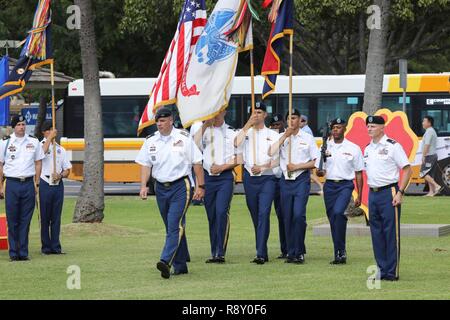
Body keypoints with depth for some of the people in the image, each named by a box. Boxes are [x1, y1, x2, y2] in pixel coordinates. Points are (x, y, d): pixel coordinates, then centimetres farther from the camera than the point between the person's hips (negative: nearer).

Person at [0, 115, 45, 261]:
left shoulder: (33, 142, 10)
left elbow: (38, 163, 14)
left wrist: (37, 183, 6)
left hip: (28, 183, 1)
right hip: (12, 183, -1)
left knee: (25, 221, 1)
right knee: (12, 220, -2)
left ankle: (23, 252, 5)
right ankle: (13, 253, 3)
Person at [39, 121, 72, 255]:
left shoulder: (60, 149, 16)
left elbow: (67, 170, 15)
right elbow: (42, 151, -23)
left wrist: (61, 175, -6)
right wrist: (50, 137, -17)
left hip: (58, 184, 4)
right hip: (45, 184, -4)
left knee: (56, 217, 5)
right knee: (45, 217, -1)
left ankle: (55, 246, 7)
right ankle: (46, 247, 2)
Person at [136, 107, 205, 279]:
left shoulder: (183, 138, -2)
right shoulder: (151, 141, 8)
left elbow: (196, 162, 0)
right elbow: (145, 164, 7)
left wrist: (200, 186, -2)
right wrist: (143, 186, -6)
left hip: (181, 187, -5)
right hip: (161, 188, 5)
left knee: (175, 224, -17)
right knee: (172, 227, 10)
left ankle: (166, 261, -30)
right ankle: (180, 266, 17)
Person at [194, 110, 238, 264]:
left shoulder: (231, 133, 9)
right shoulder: (203, 131, 13)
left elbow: (238, 158, 5)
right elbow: (194, 147, -6)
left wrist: (222, 167, -9)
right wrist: (204, 126, -8)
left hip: (225, 177, -3)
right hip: (207, 176, 3)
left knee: (222, 212, -16)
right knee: (211, 215, 5)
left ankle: (221, 252, -17)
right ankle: (214, 253, 11)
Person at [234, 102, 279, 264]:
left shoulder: (272, 135, 8)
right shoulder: (245, 133, 12)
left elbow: (277, 160, 3)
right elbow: (236, 143, -11)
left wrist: (262, 167, -12)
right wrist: (248, 125, -11)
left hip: (267, 178, -3)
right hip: (250, 177, 3)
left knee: (263, 214, -15)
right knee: (255, 216, 7)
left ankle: (261, 254, -21)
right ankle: (263, 253, 15)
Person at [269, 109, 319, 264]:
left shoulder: (307, 138, 4)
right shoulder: (282, 137, 9)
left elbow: (316, 162, 2)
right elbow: (271, 152, -9)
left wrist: (297, 166, -8)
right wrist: (285, 135, -9)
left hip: (301, 180, -3)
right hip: (286, 180, 3)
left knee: (298, 215, -15)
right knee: (287, 217, 4)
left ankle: (299, 252, -10)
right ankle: (291, 252, 11)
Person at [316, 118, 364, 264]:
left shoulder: (353, 148, 3)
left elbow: (358, 173, 6)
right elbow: (318, 171, 12)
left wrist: (359, 196, 2)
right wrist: (321, 172, -13)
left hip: (345, 185, -4)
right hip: (329, 185, 4)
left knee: (338, 212, -25)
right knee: (332, 218, 4)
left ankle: (340, 251, -21)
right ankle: (339, 253, 14)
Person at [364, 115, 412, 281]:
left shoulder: (392, 146, -7)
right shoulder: (367, 149, 15)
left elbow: (407, 169, -9)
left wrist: (400, 192, -15)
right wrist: (371, 190, 10)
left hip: (389, 193, -7)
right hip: (372, 193, 7)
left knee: (391, 233, -5)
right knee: (376, 232, 9)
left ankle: (392, 272, -2)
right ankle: (381, 269, 16)